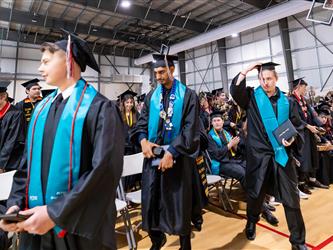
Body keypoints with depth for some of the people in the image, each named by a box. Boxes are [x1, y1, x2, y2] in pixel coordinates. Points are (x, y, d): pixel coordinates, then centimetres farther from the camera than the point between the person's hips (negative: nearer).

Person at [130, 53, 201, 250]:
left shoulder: (188, 95, -4)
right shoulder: (151, 96, 10)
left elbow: (190, 129, -11)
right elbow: (142, 122, 8)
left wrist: (172, 152, -19)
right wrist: (143, 140, -13)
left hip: (177, 157, -3)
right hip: (153, 155, 4)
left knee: (179, 202, 8)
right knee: (151, 200, 10)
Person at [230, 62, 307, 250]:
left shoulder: (286, 101, 8)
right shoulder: (252, 97, 2)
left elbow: (298, 126, 10)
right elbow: (235, 89, -16)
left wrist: (293, 139, -9)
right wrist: (248, 70, -11)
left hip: (283, 155, 2)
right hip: (259, 155, -1)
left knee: (291, 198, 5)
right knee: (256, 194, 13)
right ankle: (252, 223, 41)